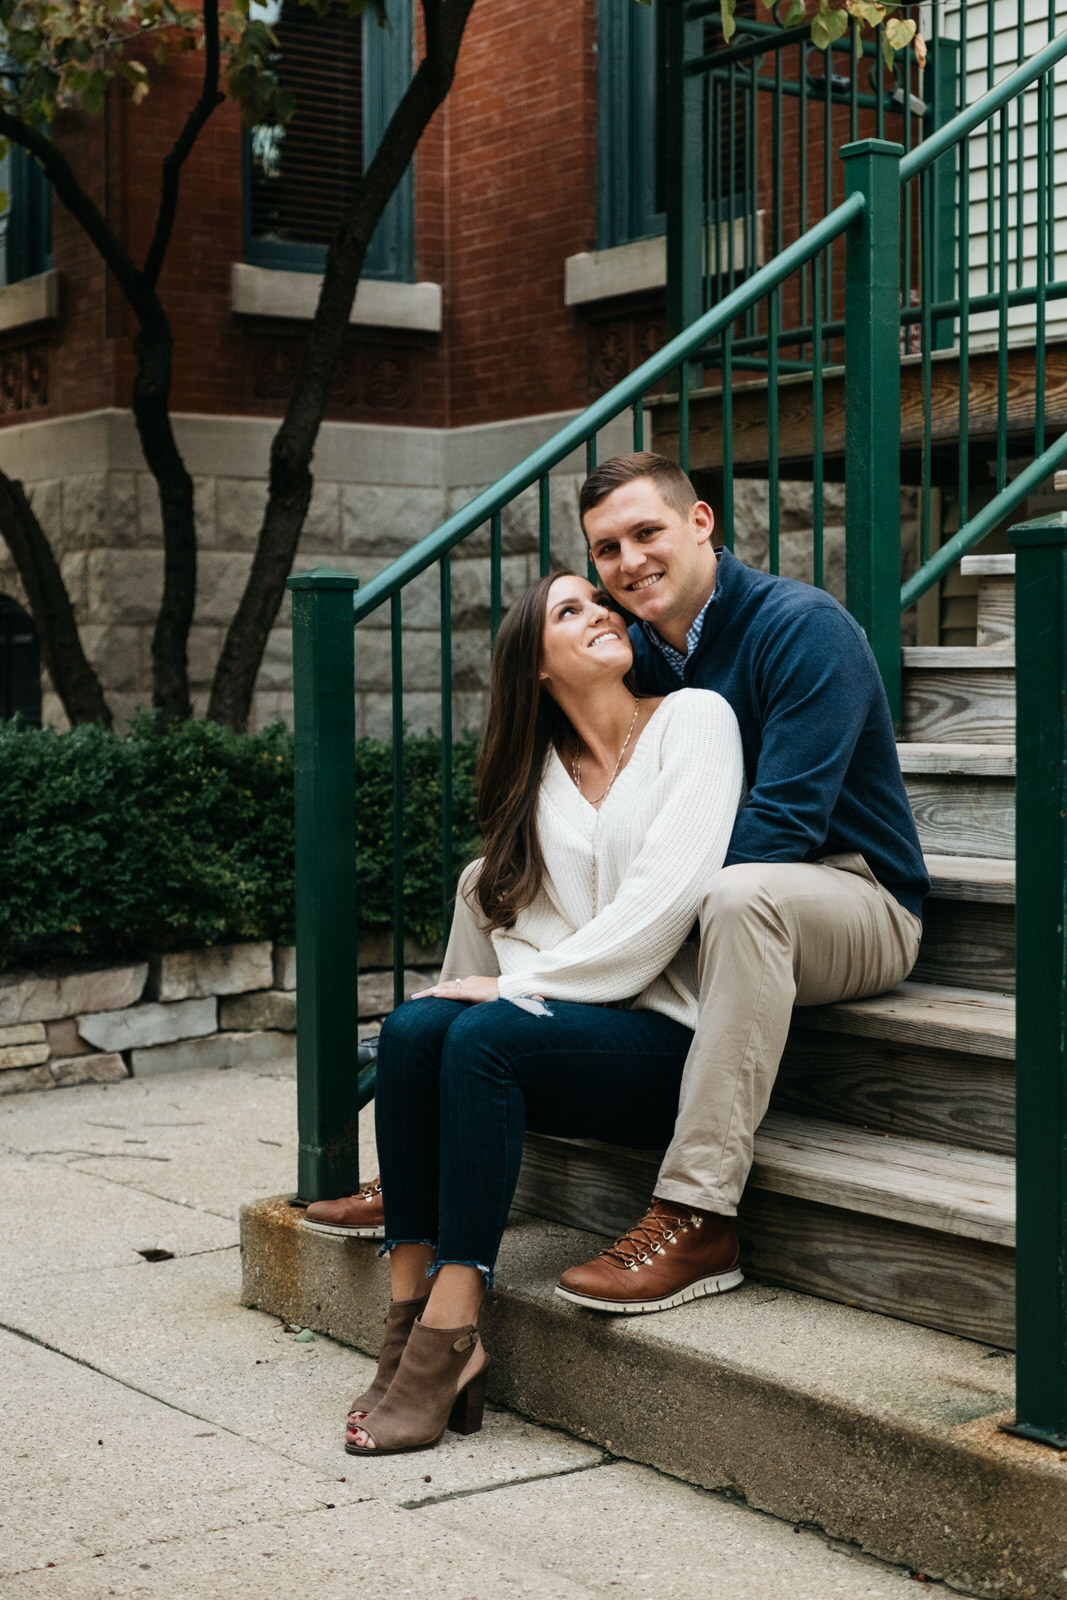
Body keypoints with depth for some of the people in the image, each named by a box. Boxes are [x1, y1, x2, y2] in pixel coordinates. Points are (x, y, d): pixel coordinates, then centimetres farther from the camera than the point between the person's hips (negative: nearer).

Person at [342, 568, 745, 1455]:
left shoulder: (693, 719, 0)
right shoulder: (542, 773, 17)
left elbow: (663, 903, -12)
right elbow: (519, 916, 13)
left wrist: (522, 986, -12)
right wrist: (514, 984, -10)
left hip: (676, 1039, -5)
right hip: (574, 1023, 5)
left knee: (485, 1037, -30)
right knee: (412, 1028, -21)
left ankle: (448, 1338, -28)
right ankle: (413, 1316, -22)